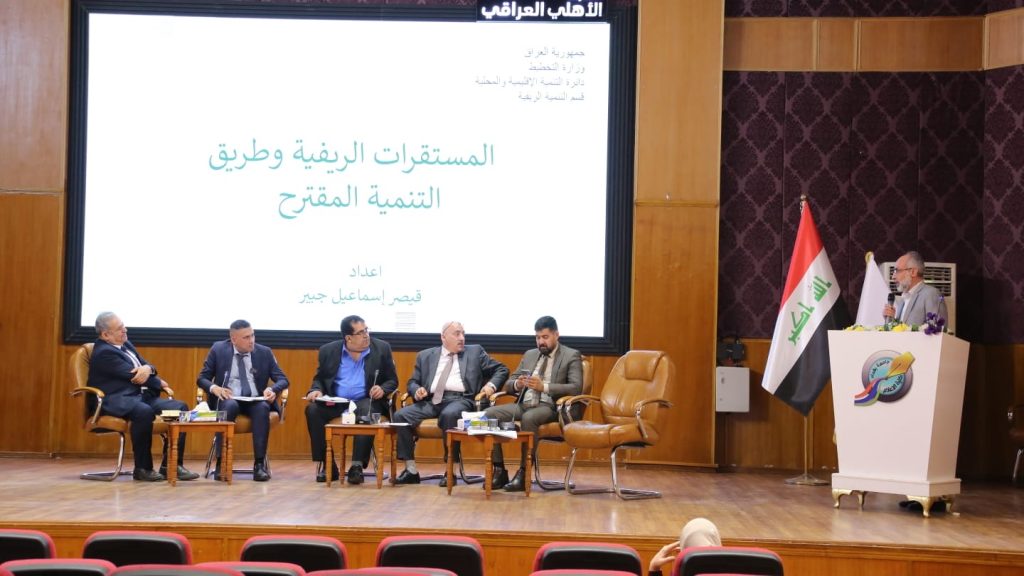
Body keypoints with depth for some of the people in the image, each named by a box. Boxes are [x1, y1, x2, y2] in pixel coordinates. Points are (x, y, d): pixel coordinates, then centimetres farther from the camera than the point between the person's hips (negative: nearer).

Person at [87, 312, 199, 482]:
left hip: (140, 395, 10)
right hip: (116, 400, -10)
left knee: (180, 407, -7)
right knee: (144, 411, -40)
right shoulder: (104, 353, -11)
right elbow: (134, 375, -14)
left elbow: (145, 365, 16)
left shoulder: (125, 344, 19)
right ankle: (142, 468, -25)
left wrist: (148, 369, -11)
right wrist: (158, 383, 2)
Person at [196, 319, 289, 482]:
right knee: (229, 406, -36)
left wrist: (272, 389, -20)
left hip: (256, 401, 1)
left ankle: (259, 464, -34)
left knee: (263, 408, -34)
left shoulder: (265, 352, 5)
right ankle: (221, 463, -34)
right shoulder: (218, 350, 3)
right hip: (229, 400, -1)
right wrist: (214, 388, -19)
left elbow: (283, 379, 4)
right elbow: (202, 378, 4)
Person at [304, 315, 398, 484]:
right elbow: (319, 378, 16)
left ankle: (357, 466, -31)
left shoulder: (382, 348, 4)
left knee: (368, 413, -36)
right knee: (312, 410, -26)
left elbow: (392, 380, 8)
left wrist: (383, 389, -15)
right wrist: (316, 390, -8)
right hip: (335, 402, 2)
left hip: (365, 401, -2)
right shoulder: (329, 350, 7)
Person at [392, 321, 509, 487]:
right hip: (432, 400, 3)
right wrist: (417, 390, -4)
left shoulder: (475, 352, 16)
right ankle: (411, 470, -14)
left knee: (449, 415, -38)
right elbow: (412, 382, 20)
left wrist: (491, 385, -4)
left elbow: (502, 369, 15)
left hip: (460, 400, -3)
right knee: (400, 415, -21)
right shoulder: (425, 356, 20)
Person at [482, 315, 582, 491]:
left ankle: (524, 473, -30)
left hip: (549, 406, -6)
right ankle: (499, 471, -17)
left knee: (529, 417, -39)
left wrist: (544, 386, -19)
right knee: (489, 414, -20)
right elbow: (508, 385, 20)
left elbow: (576, 388, -10)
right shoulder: (529, 355, 22)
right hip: (523, 404, 6)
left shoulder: (571, 356, 4)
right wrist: (517, 384, -6)